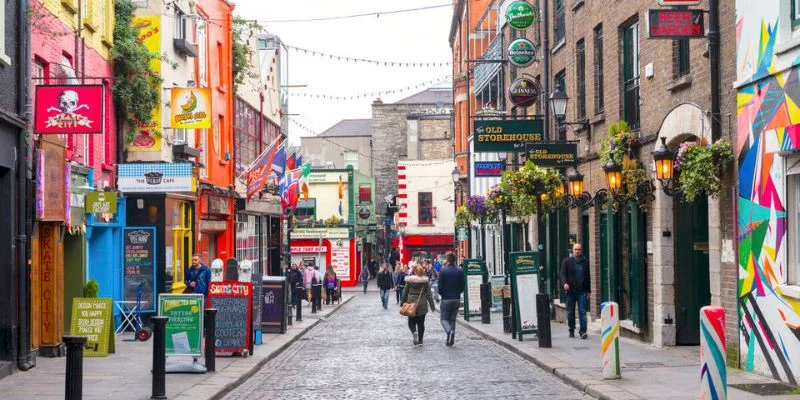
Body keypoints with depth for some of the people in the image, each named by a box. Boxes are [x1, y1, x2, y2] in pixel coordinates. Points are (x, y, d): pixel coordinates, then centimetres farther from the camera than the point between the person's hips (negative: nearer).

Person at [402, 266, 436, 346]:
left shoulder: (409, 281, -3)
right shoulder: (426, 281, -3)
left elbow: (405, 293, 2)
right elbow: (429, 295, -3)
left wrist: (403, 303, 12)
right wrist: (432, 306, 0)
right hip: (422, 305, 1)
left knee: (411, 322, 9)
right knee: (421, 323, 10)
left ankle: (414, 332, -22)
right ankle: (420, 341, 9)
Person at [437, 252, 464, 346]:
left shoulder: (443, 271, -10)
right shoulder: (460, 272, 1)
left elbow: (440, 286, -10)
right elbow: (462, 287, 3)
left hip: (446, 299, -4)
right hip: (456, 299, 4)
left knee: (444, 318, 6)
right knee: (453, 319, 13)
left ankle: (449, 331, -23)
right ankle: (450, 340, 8)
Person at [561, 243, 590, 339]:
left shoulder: (585, 262, 9)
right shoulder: (567, 262, 6)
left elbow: (588, 277, 13)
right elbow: (563, 274, 0)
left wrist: (588, 291, 9)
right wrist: (564, 283, -21)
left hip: (582, 291, 0)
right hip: (570, 291, 0)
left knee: (582, 311, -9)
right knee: (570, 312, 6)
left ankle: (583, 331, -12)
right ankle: (571, 330, 18)